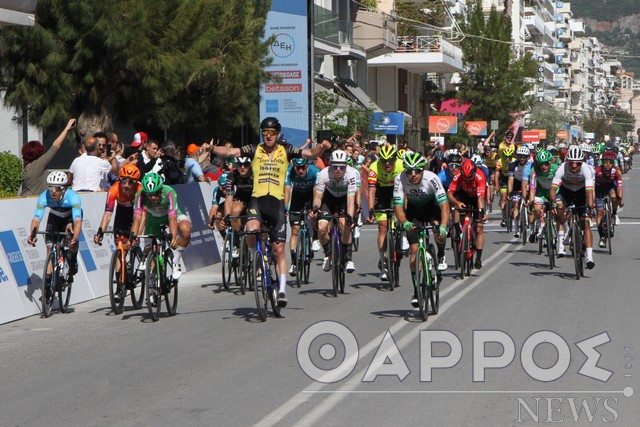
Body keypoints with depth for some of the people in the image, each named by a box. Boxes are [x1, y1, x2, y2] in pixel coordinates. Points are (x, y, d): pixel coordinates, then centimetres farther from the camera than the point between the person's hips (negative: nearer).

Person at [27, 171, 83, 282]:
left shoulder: (73, 197, -39)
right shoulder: (44, 197, -33)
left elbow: (77, 221, -46)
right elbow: (36, 219, -37)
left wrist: (75, 238, -63)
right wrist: (32, 235, -55)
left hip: (71, 216, -2)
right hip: (55, 217, 2)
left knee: (72, 241, -25)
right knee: (50, 246, -12)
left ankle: (73, 267, 0)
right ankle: (49, 275, 0)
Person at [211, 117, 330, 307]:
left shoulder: (286, 151, 5)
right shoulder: (254, 150, 5)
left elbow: (310, 153, -3)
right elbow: (231, 152, -4)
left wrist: (322, 147, -24)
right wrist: (211, 149, -21)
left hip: (277, 202, 1)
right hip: (257, 200, 0)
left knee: (279, 250, 1)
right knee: (251, 232, -30)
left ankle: (282, 290, 10)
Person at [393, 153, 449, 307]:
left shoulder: (431, 178, -34)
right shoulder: (400, 180, -30)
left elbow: (444, 204, -39)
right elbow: (398, 205, -33)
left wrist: (443, 226, -55)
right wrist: (404, 222, -54)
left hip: (431, 206, -1)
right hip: (413, 209, 2)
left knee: (439, 232, -31)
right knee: (414, 248, -8)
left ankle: (441, 256, 3)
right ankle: (416, 290, 1)